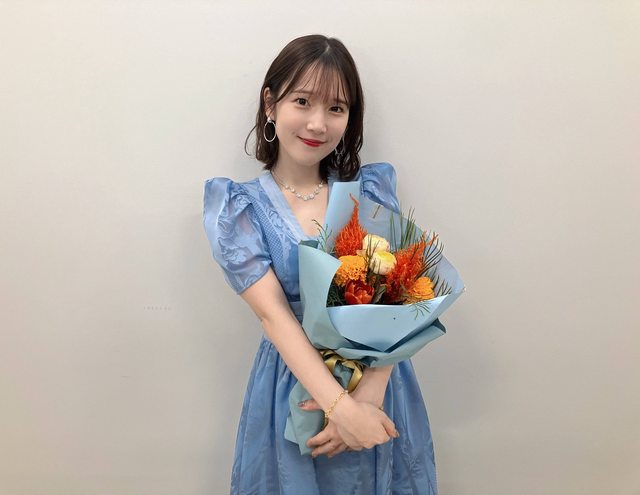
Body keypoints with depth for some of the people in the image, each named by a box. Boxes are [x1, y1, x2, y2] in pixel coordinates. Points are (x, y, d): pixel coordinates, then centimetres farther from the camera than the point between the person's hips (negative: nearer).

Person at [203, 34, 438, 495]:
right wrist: (340, 405, -25)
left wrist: (370, 392, -23)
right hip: (294, 384, -2)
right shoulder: (238, 207, -7)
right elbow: (275, 314, -16)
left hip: (380, 382, 2)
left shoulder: (372, 188, -2)